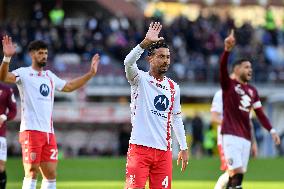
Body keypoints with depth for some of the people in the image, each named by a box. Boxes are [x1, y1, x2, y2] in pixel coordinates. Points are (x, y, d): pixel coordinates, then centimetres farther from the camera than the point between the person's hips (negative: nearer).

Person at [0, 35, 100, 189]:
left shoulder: (50, 76, 20)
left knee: (50, 174, 5)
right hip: (31, 130, -7)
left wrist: (90, 73, 31)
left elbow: (69, 86, 33)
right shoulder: (24, 73, -1)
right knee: (31, 172, -11)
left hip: (49, 132, 7)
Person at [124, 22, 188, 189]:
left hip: (163, 150, 5)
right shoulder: (140, 79, 0)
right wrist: (146, 42, -34)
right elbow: (128, 62, -22)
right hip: (140, 147, -5)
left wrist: (184, 148, 19)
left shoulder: (173, 87, 15)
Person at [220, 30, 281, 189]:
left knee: (238, 174, 6)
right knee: (237, 171, -17)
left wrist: (271, 130, 4)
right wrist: (228, 50, -35)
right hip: (231, 135, -6)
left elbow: (260, 114, 16)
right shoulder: (229, 85, 1)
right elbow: (223, 68, -18)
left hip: (246, 137, 6)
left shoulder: (252, 91, 17)